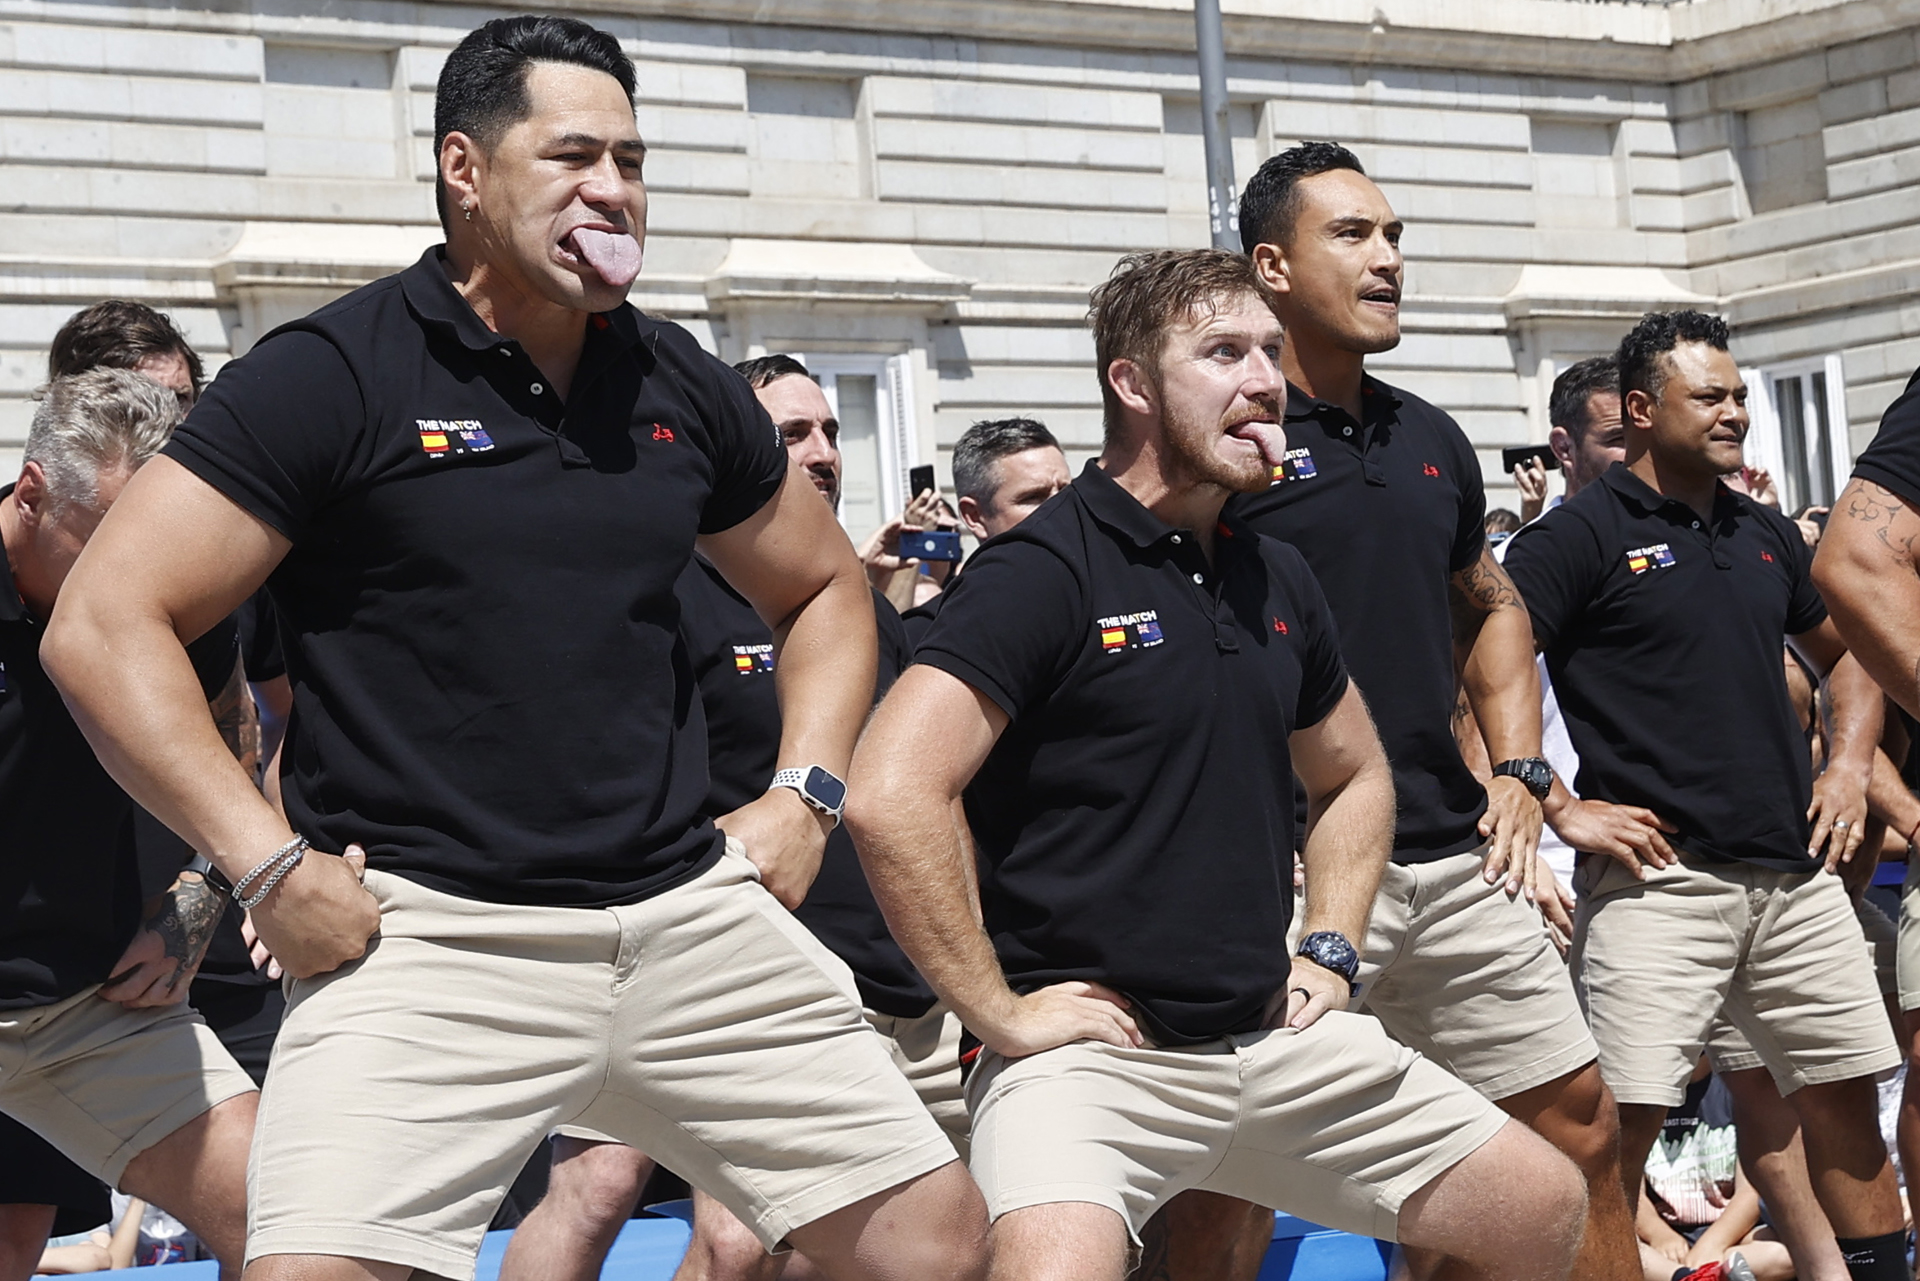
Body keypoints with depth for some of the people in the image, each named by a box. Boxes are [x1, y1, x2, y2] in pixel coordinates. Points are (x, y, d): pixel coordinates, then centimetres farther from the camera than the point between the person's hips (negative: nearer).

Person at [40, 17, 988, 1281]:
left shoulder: (683, 387, 12)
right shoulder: (336, 374, -4)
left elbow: (824, 586, 29)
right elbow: (105, 627, -8)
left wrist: (805, 794, 14)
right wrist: (272, 865, -13)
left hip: (691, 913, 5)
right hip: (429, 936, -5)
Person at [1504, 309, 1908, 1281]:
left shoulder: (1765, 535, 16)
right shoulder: (1583, 534, -5)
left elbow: (1845, 652, 30)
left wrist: (1849, 765, 14)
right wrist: (1560, 808, -15)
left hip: (1794, 873, 7)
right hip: (1661, 873, -6)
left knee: (1845, 1092, 12)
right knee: (1622, 1119, -12)